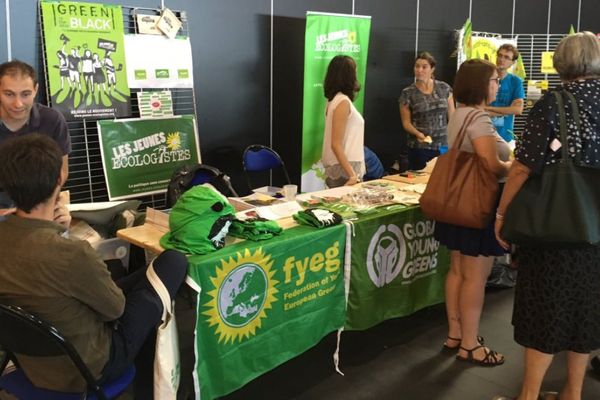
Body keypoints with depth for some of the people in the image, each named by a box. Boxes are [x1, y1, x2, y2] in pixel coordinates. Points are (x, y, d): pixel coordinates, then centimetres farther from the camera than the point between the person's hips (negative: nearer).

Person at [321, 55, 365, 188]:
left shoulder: (336, 99, 10)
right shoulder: (343, 102, -16)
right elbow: (336, 144, -20)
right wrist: (352, 175, -24)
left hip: (342, 168, 9)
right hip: (344, 171, -9)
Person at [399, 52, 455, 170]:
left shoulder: (444, 88, 4)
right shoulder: (407, 93, -2)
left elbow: (452, 117, 8)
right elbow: (406, 122, 1)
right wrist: (417, 133, -18)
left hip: (443, 146, 2)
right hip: (419, 148, -2)